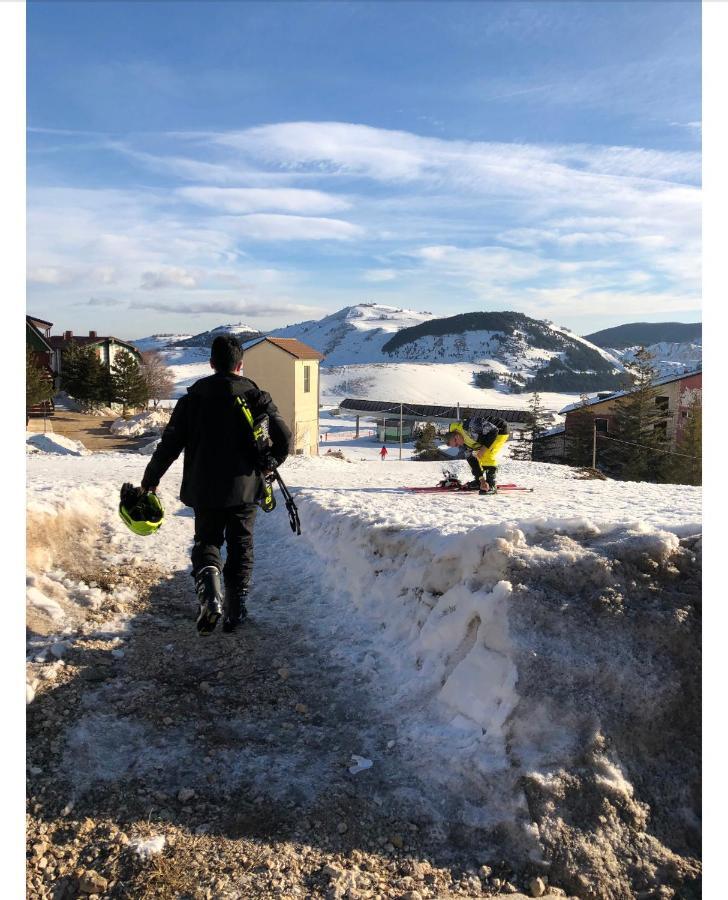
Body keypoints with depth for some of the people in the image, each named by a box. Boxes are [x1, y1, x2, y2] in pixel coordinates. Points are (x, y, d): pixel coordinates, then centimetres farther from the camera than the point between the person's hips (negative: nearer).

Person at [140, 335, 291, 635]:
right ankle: (236, 611, 15)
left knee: (206, 542, 14)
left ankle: (210, 595, -11)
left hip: (205, 489, 0)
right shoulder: (255, 396, -1)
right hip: (245, 488, 0)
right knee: (240, 548, 13)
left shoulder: (193, 396, 0)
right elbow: (283, 436, -7)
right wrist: (268, 465, 11)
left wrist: (150, 479, 8)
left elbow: (170, 443, -1)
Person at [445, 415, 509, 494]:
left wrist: (484, 447, -29)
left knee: (487, 456, -25)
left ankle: (491, 486, -20)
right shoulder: (465, 443, -6)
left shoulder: (470, 426, -33)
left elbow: (494, 430, -29)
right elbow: (472, 460, -5)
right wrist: (481, 479, -10)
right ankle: (478, 481, 23)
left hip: (500, 431, -9)